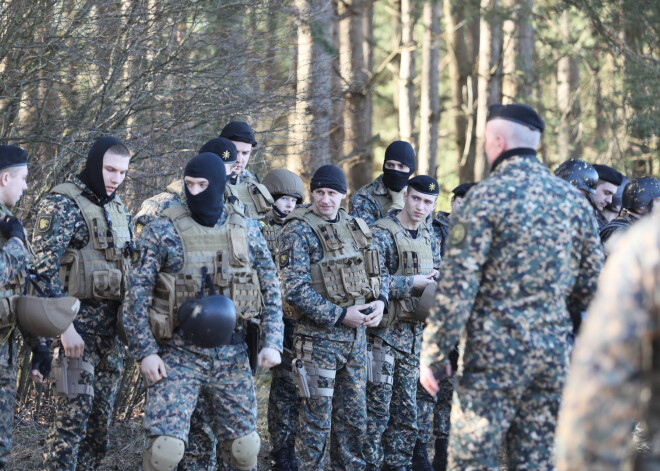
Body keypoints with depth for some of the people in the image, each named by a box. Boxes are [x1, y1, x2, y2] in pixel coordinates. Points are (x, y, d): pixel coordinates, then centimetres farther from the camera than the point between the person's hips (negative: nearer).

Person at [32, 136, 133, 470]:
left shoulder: (117, 208, 15)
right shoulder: (62, 204, -9)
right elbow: (44, 269, -15)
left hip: (112, 325, 7)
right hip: (78, 321, -7)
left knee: (101, 414, 8)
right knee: (74, 412, -12)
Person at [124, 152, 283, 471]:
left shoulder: (247, 231, 4)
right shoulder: (163, 231, -5)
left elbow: (271, 290, 10)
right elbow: (138, 293, -4)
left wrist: (272, 343, -1)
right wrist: (145, 352, -10)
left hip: (231, 357, 3)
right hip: (178, 356, -3)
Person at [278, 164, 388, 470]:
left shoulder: (355, 227, 10)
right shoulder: (298, 231, -11)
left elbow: (378, 272, 18)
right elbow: (294, 289, -18)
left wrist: (380, 301, -3)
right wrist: (340, 316, -19)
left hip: (357, 334, 6)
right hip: (319, 335, -6)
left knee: (354, 414, 13)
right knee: (317, 416, -2)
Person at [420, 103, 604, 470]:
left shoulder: (486, 196, -8)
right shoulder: (573, 200, 9)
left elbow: (456, 285, -12)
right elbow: (591, 288, 11)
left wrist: (433, 353, -7)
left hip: (494, 353, -5)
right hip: (554, 353, 6)